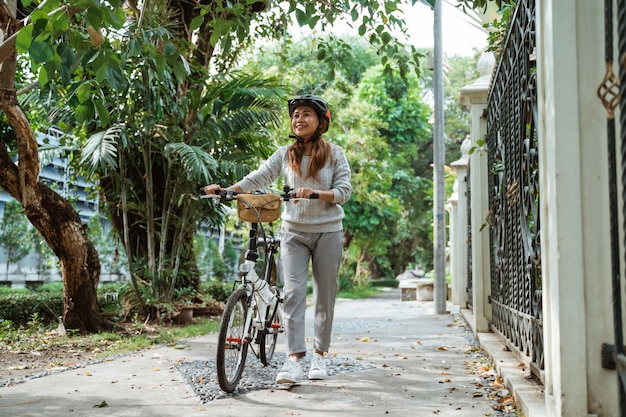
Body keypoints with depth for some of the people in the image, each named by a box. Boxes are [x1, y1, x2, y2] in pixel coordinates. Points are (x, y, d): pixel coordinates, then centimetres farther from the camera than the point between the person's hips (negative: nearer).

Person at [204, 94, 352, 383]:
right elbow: (258, 178, -3)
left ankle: (319, 355, 19)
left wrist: (315, 192, -24)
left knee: (325, 295, 5)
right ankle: (294, 360, -12)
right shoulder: (285, 154, 4)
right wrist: (226, 190, -17)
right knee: (293, 292, -10)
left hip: (328, 231, -1)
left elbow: (344, 191, -7)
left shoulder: (335, 153, 0)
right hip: (294, 230, 1)